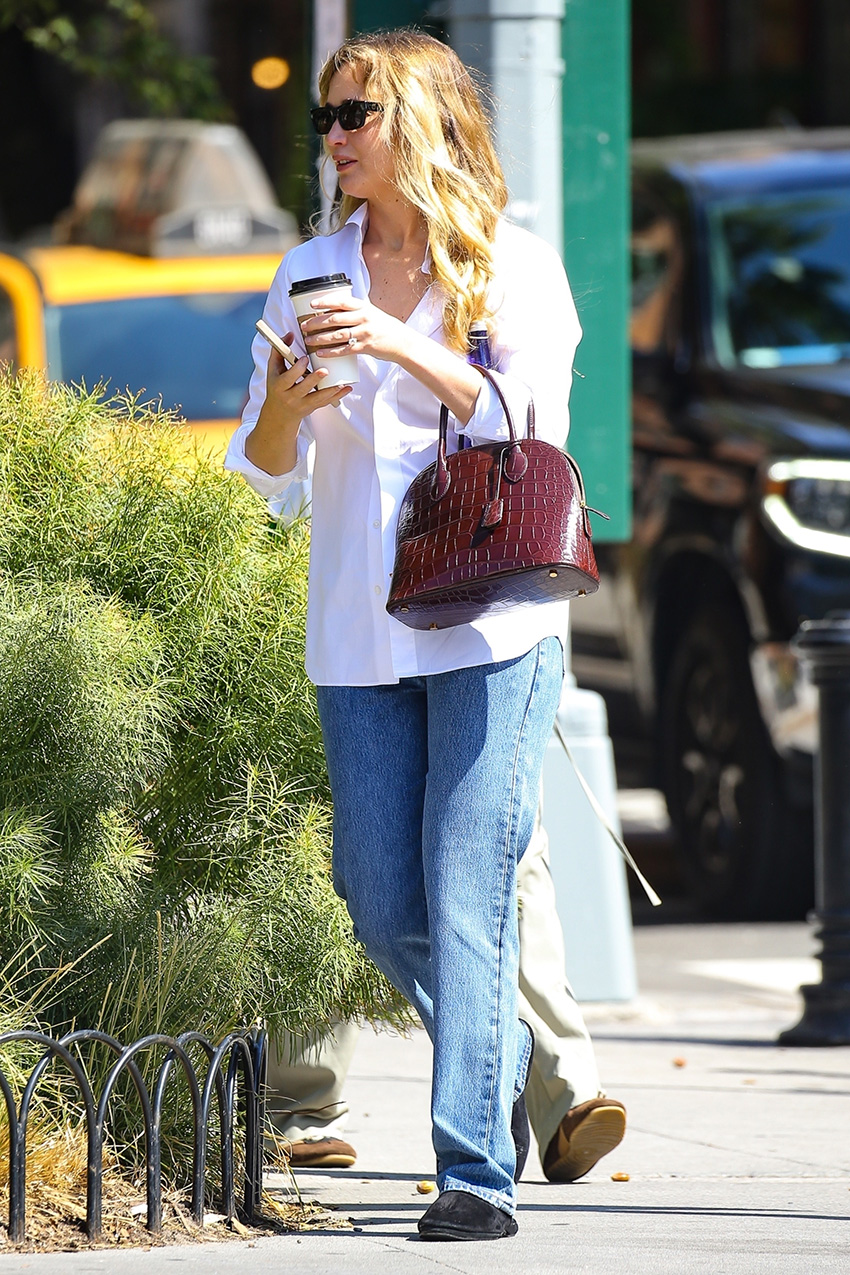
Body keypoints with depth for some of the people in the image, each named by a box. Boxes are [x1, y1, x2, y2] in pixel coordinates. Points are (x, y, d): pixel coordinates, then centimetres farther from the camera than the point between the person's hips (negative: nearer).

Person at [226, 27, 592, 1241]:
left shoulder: (515, 267, 1)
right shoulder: (312, 274, 12)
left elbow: (531, 424, -11)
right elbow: (263, 467, 10)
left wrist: (405, 352, -21)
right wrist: (283, 405, -12)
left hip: (493, 625, -4)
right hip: (359, 631, 5)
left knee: (467, 892, -11)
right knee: (381, 905, 5)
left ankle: (477, 1167, -9)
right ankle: (501, 1064, 30)